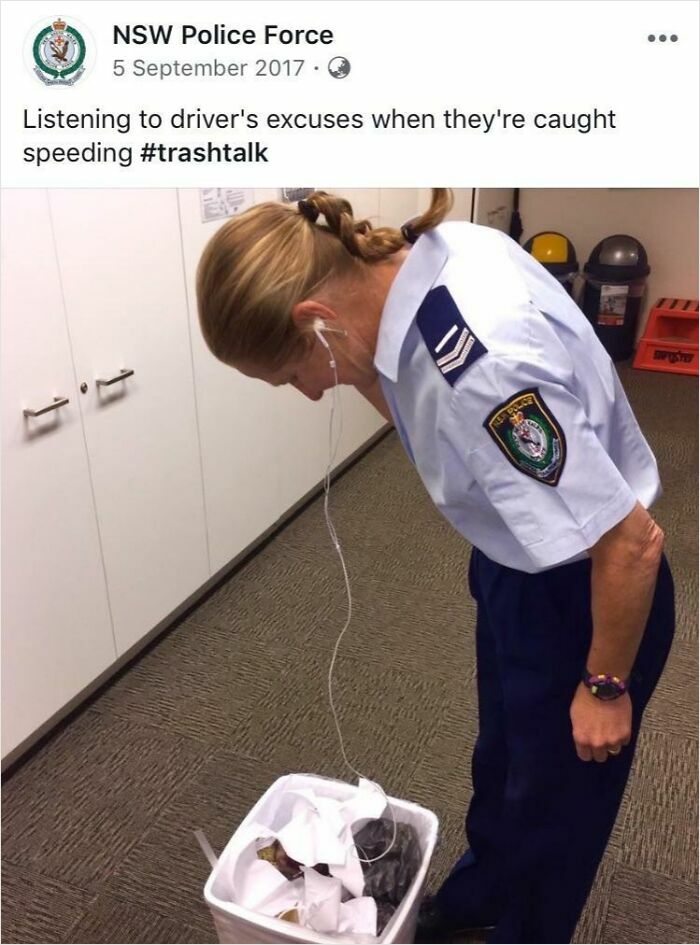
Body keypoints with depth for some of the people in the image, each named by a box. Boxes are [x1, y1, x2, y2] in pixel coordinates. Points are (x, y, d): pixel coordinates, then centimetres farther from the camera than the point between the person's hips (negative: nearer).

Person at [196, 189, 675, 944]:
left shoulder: (483, 368, -39)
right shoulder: (424, 252, -12)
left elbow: (632, 544, -30)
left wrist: (605, 685, -15)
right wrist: (360, 366, -14)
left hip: (582, 593, -9)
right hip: (519, 563, 9)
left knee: (554, 799, 19)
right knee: (500, 757, 30)